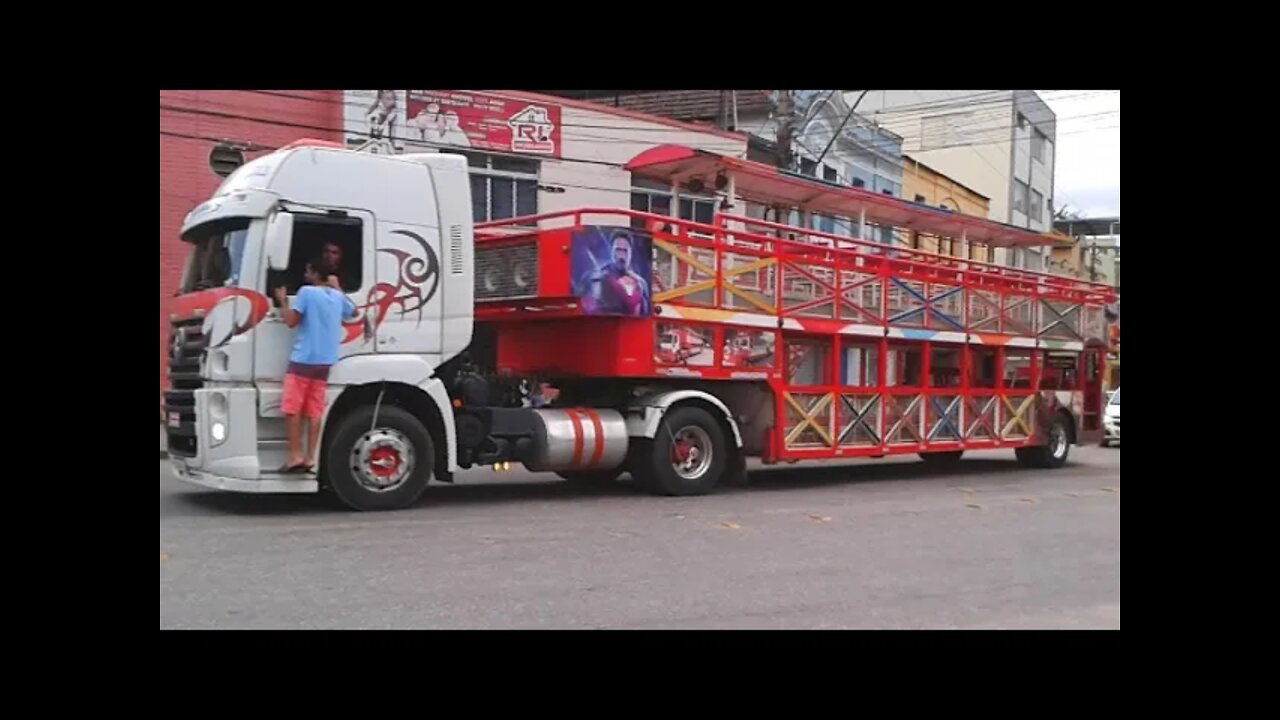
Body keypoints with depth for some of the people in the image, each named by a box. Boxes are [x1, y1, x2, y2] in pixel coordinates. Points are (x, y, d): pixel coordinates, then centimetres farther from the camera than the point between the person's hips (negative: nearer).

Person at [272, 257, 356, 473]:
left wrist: (283, 301, 5)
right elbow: (354, 311, 31)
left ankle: (296, 456, -3)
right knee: (314, 411, 6)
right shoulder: (337, 296, 10)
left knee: (292, 409, 0)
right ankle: (310, 458, 4)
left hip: (303, 359, -6)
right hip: (324, 362, 6)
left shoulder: (307, 292, -9)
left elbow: (291, 321, -9)